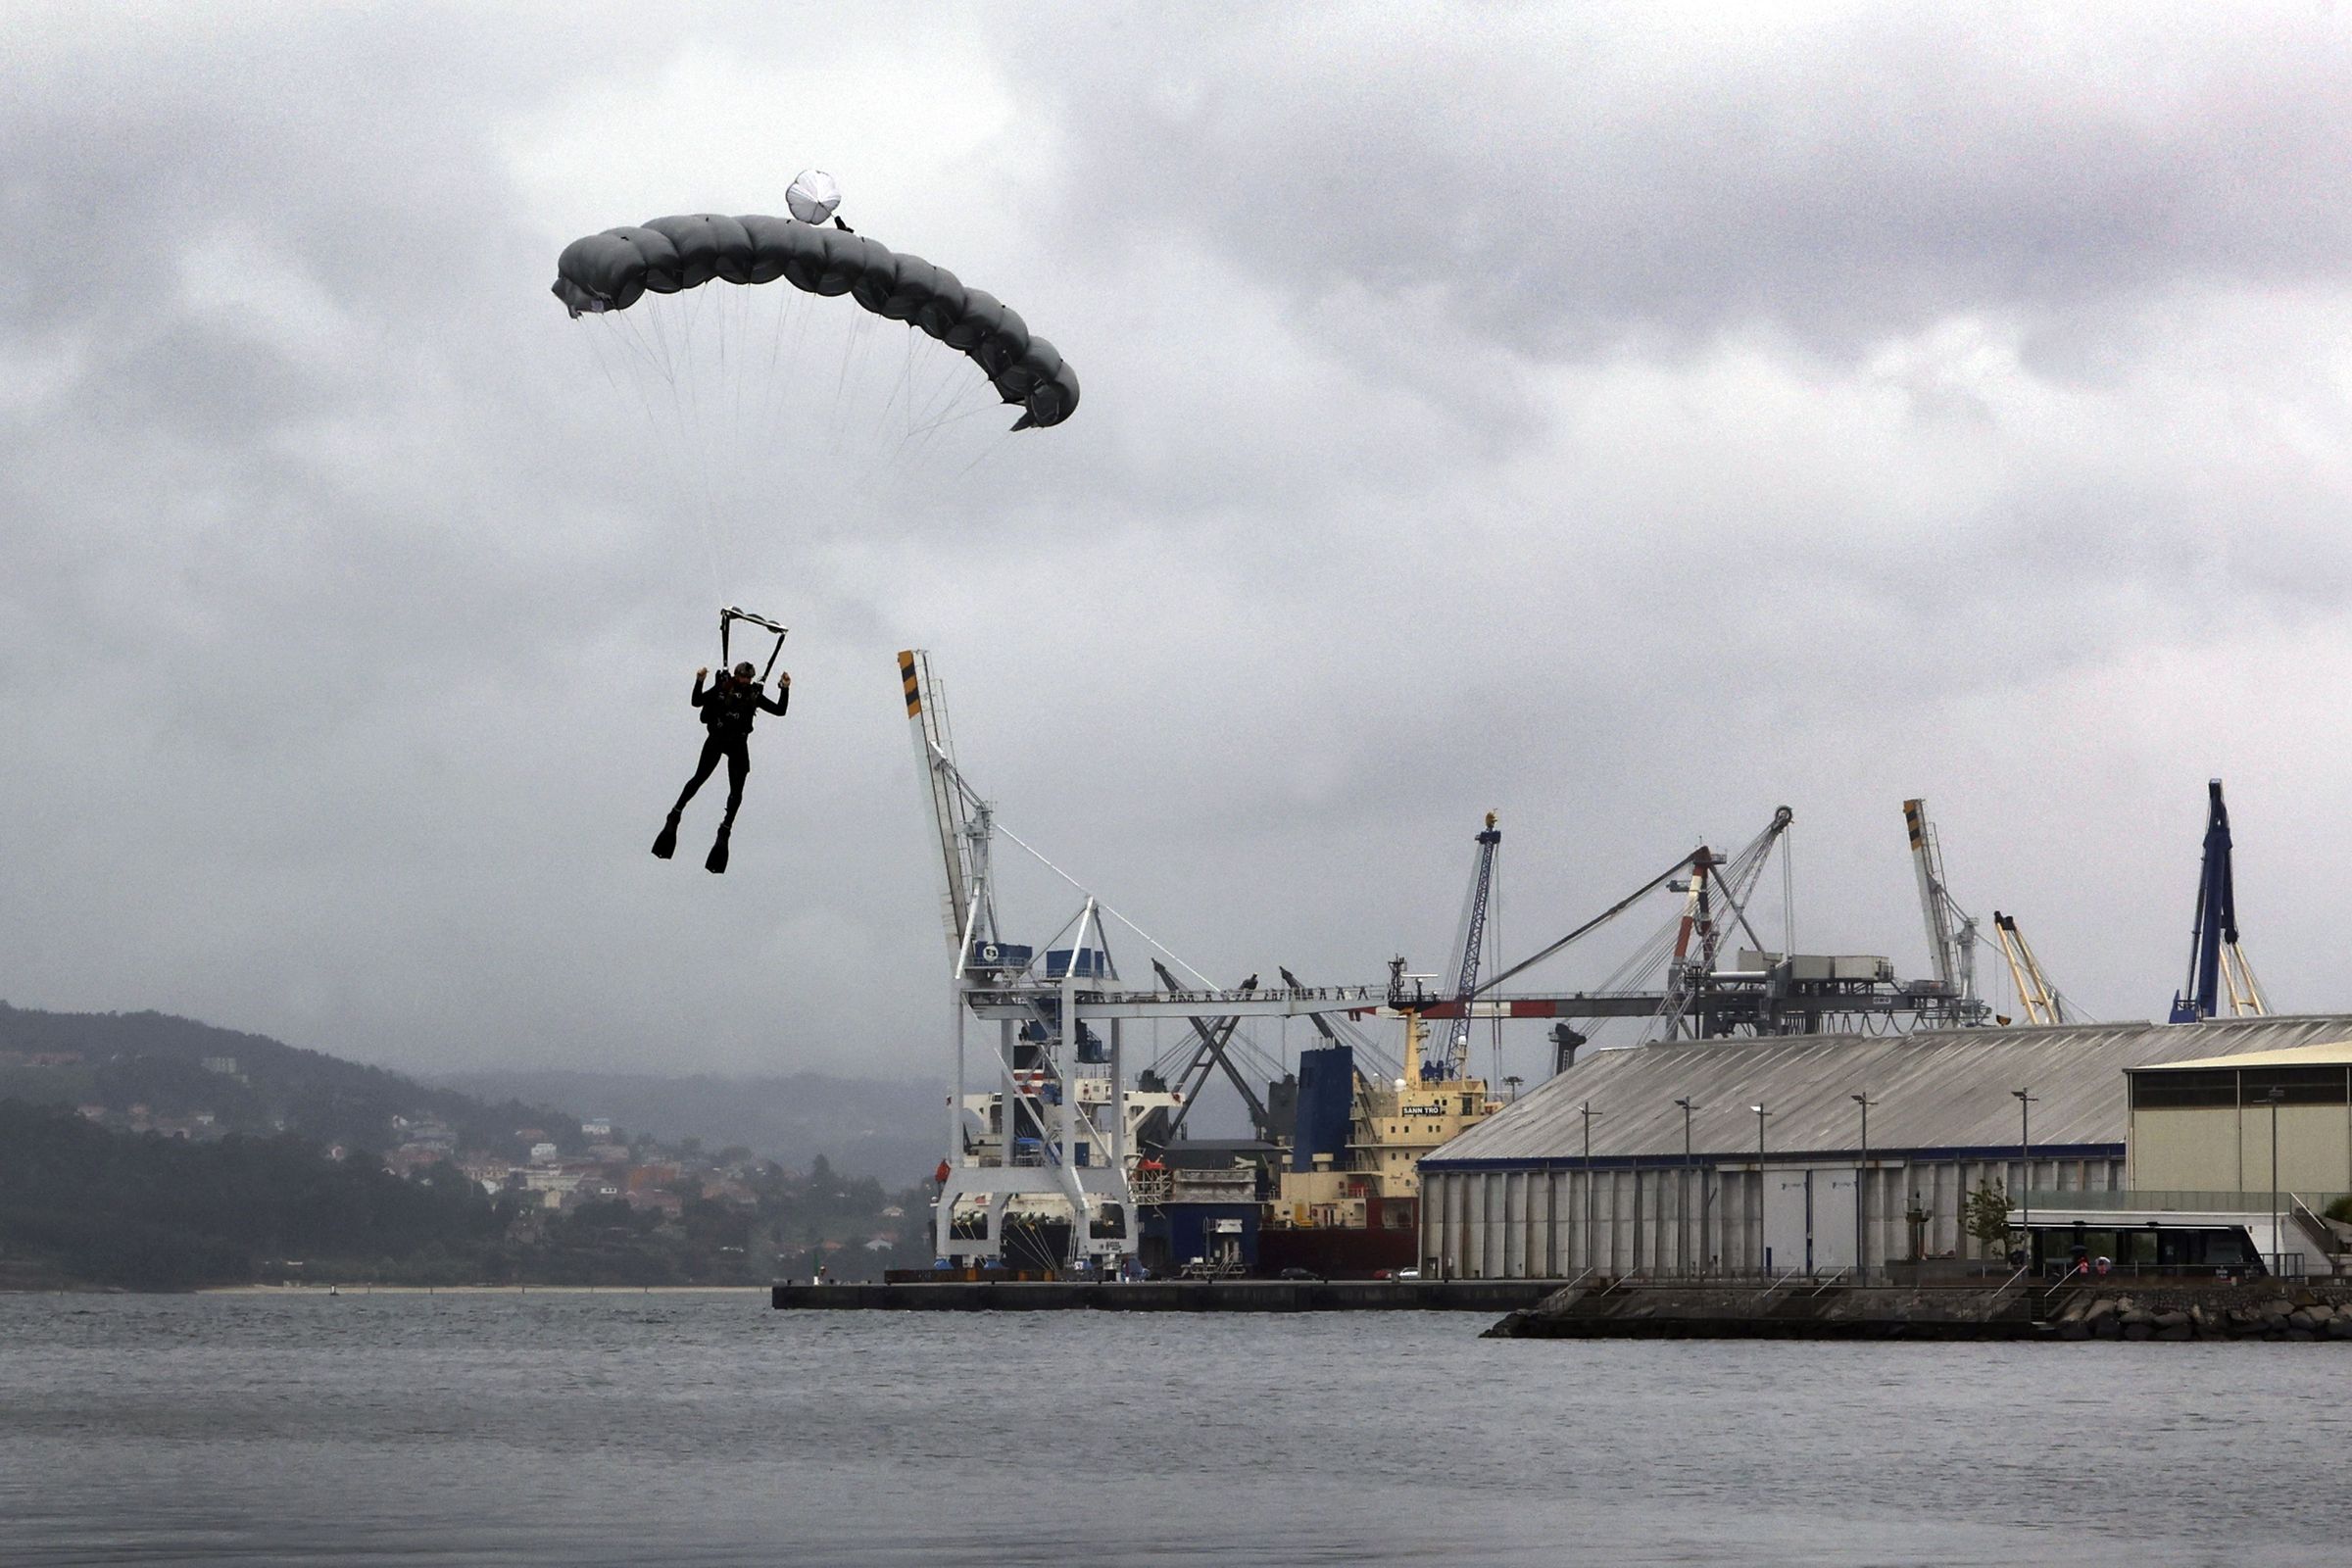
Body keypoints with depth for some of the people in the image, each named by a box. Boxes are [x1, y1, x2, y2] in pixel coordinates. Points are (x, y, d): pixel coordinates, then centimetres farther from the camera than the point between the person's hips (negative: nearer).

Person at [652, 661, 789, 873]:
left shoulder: (754, 696, 6)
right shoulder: (722, 689, 0)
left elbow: (780, 710, 5)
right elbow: (697, 702, -3)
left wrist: (785, 689, -7)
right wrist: (699, 682, -17)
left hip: (738, 744, 2)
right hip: (717, 738, -2)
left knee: (736, 792, -1)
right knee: (699, 778, -9)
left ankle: (726, 829, 6)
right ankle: (676, 814, 0)